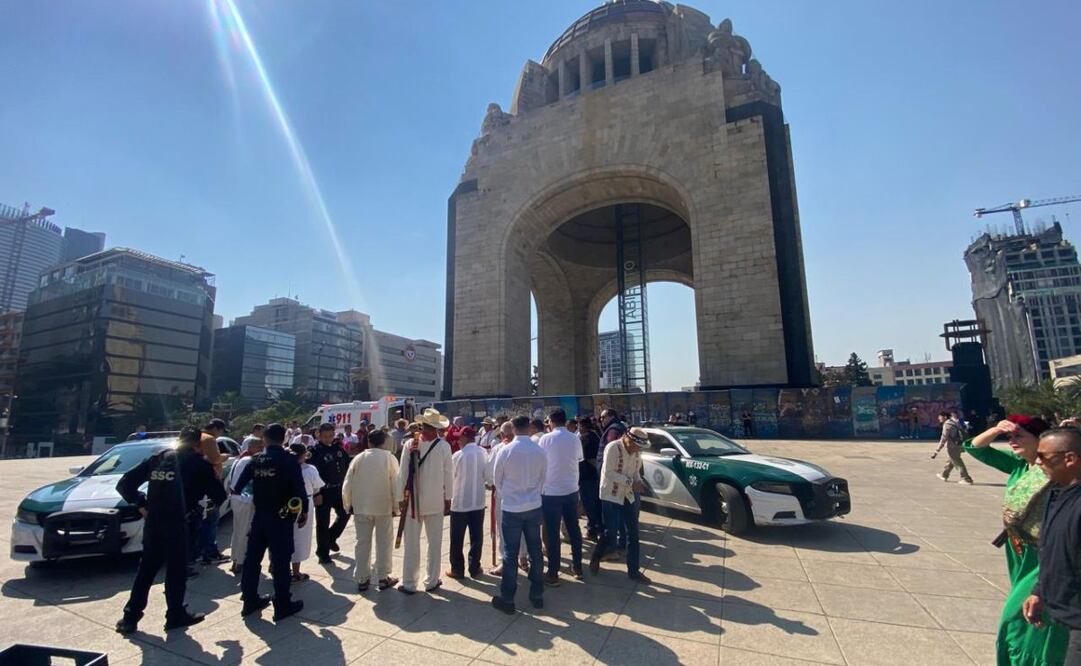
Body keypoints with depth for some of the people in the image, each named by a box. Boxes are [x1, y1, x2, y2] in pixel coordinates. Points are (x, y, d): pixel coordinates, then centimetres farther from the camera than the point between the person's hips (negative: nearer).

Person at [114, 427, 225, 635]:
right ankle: (176, 615, 17)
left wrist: (141, 504, 13)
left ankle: (130, 617, 23)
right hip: (176, 523, -5)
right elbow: (219, 496, 2)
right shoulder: (197, 462, -1)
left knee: (146, 569, 19)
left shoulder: (158, 458, 13)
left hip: (152, 522, 5)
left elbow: (124, 483, 10)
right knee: (176, 570, 8)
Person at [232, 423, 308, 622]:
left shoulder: (255, 460, 1)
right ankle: (282, 606, 8)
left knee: (253, 557, 17)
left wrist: (235, 491, 36)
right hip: (281, 517, -5)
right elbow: (299, 489, -16)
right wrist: (304, 511, -2)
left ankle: (249, 600, 29)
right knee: (280, 561, 2)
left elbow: (239, 484, 12)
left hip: (259, 515, 5)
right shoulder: (289, 460, -13)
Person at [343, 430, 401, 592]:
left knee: (363, 542, 12)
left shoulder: (359, 458, -1)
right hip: (383, 506, -2)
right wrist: (396, 505, 2)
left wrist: (348, 504, 13)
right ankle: (383, 578, 16)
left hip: (361, 506, 2)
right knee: (384, 542, 10)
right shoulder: (389, 458, -8)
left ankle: (362, 579, 18)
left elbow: (347, 484, 1)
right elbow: (396, 483, -8)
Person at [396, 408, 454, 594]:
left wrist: (401, 496, 6)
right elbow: (448, 474, -5)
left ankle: (409, 583, 19)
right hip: (436, 500, 0)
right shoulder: (444, 446, -10)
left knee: (412, 543, 11)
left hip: (413, 499, 0)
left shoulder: (410, 444, -9)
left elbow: (402, 473, -5)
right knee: (435, 542, 13)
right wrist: (448, 498, 7)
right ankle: (432, 581, 21)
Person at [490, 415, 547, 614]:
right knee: (535, 552, 13)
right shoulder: (540, 450, -6)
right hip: (534, 507, 3)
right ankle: (537, 595, 24)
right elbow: (543, 477, 4)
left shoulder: (505, 451, -12)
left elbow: (497, 479, 0)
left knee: (510, 554, 6)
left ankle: (507, 599, 15)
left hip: (511, 508, -2)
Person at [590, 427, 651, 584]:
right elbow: (609, 473, -24)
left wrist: (639, 482, -10)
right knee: (611, 534, -3)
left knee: (633, 533, 7)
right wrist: (630, 482, -26)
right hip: (611, 496, -7)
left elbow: (636, 471, 11)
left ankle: (633, 570, 20)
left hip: (628, 496, 7)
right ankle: (595, 558, 25)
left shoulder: (636, 451, 0)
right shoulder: (612, 448, -21)